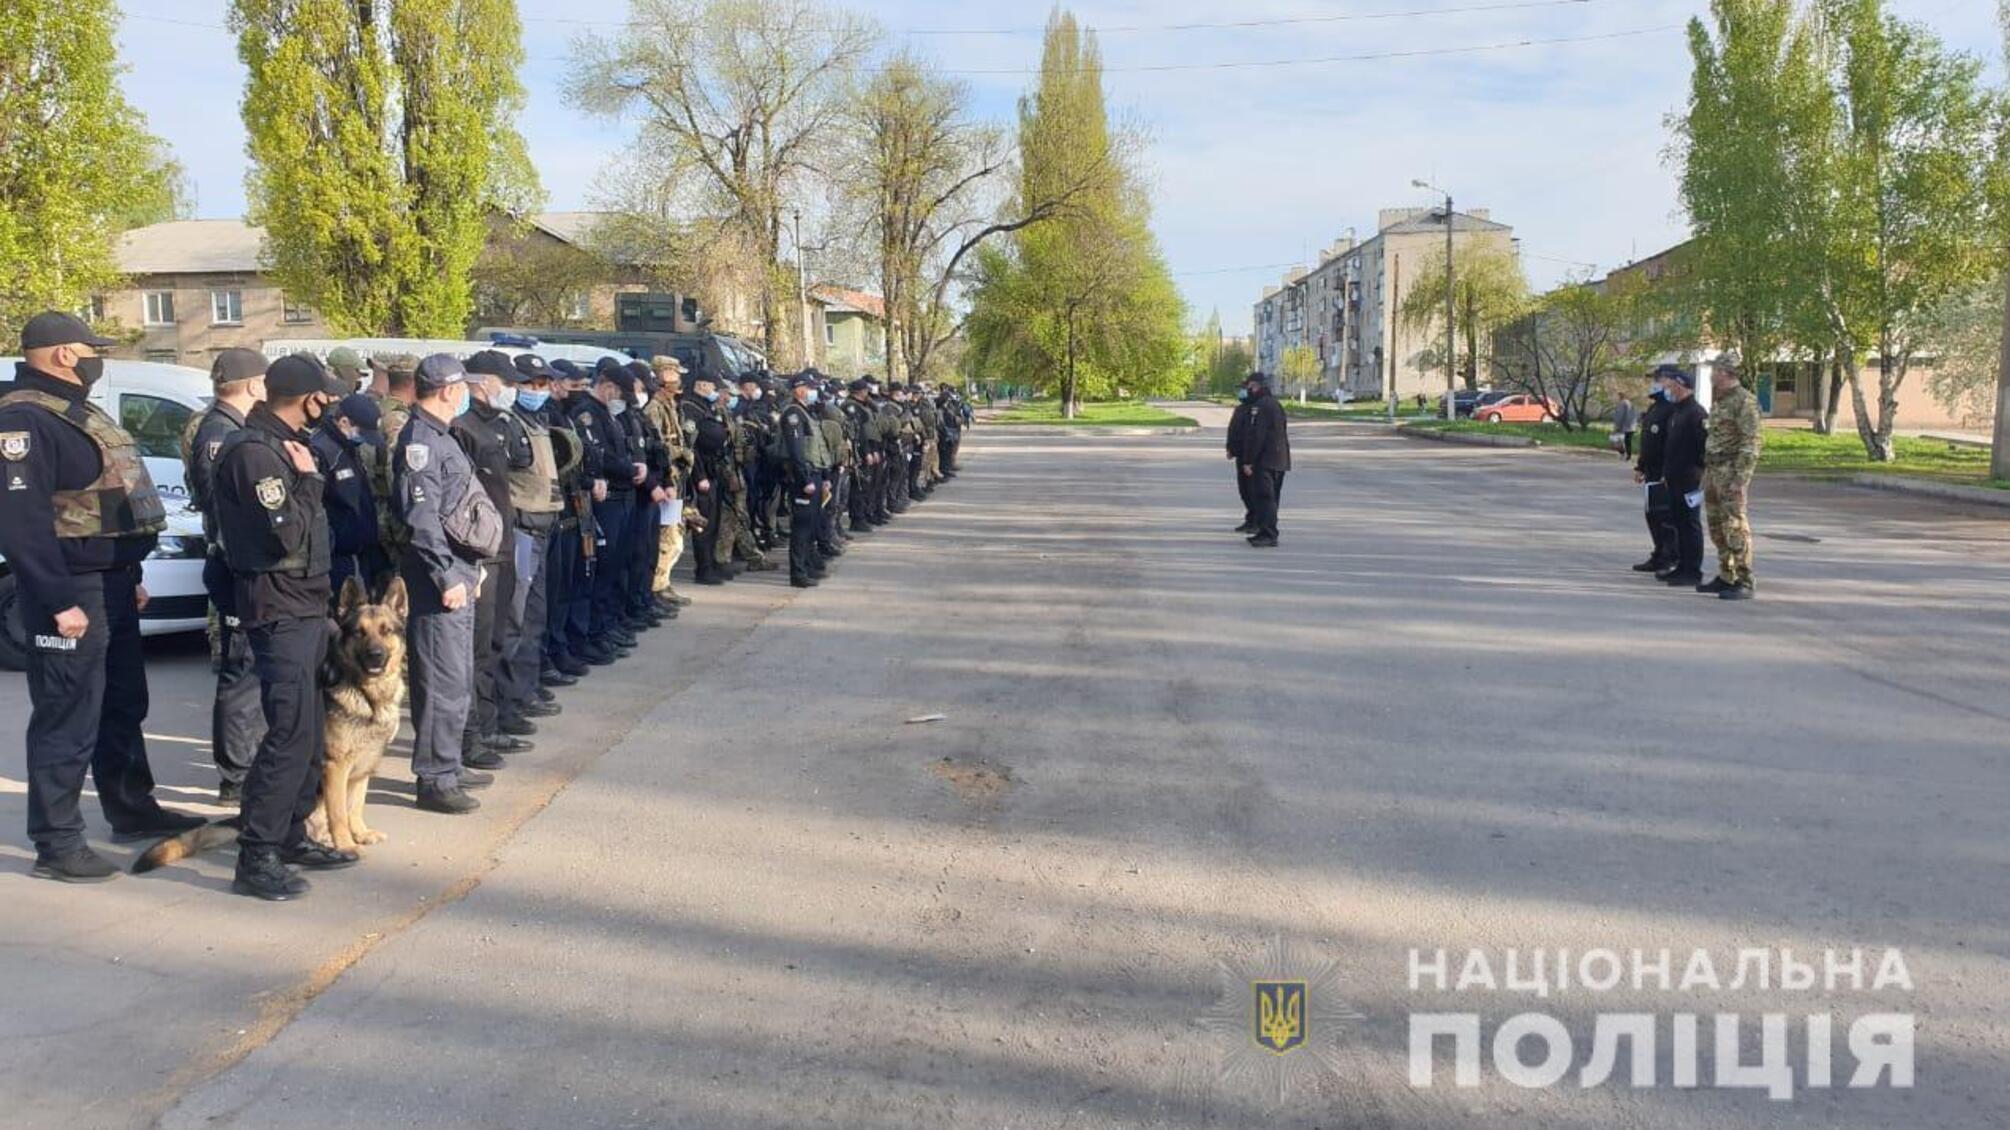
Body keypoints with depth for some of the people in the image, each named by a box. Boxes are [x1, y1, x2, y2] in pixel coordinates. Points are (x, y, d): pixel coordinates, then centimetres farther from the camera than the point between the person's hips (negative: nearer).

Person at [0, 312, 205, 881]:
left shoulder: (75, 412, 16)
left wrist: (131, 576, 21)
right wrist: (59, 601, -25)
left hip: (111, 586, 10)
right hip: (71, 596, -10)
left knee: (123, 706, 20)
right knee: (68, 723, -3)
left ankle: (133, 811, 34)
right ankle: (57, 846, 6)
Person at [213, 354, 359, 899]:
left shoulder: (282, 443, 15)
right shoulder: (254, 451, -16)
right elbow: (289, 536, -22)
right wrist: (307, 479, -13)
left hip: (306, 605, 10)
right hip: (280, 610, -10)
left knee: (307, 732, 15)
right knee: (291, 733, -10)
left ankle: (291, 834, 26)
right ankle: (257, 857, -4)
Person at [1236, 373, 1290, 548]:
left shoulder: (1259, 407, -14)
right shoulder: (1275, 404, 19)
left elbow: (1256, 436, -20)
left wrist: (1248, 461, -19)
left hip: (1264, 461, -11)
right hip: (1279, 459, 11)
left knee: (1264, 497, -12)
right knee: (1270, 498, 15)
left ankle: (1268, 535, -17)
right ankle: (1265, 533, 22)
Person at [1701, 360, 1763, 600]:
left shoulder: (1744, 400, -11)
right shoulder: (1719, 401, 16)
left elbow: (1753, 441, -16)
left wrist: (1740, 478, -22)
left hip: (1731, 470, -9)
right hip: (1713, 470, 9)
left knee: (1735, 527, -10)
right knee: (1717, 527, 11)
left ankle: (1743, 583, -8)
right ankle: (1726, 578, 19)